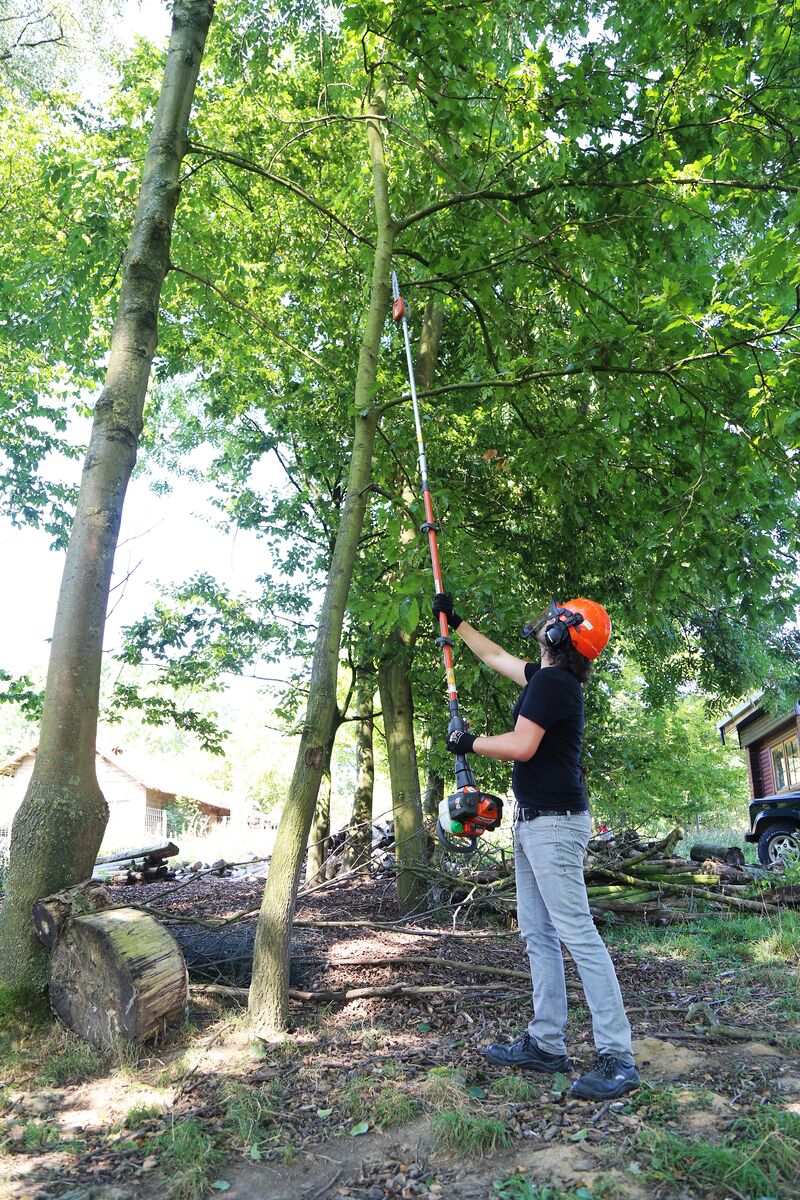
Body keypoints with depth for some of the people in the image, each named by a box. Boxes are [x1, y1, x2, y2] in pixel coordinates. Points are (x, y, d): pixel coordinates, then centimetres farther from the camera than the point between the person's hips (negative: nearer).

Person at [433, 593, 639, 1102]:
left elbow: (520, 746, -22)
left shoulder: (552, 682, -16)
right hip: (533, 823, 11)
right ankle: (546, 1044, 21)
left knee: (577, 934, -9)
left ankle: (617, 1058, -3)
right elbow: (496, 655, 30)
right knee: (538, 935, 13)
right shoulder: (545, 676, 14)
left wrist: (469, 742, -6)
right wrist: (455, 621, 36)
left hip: (554, 824, -11)